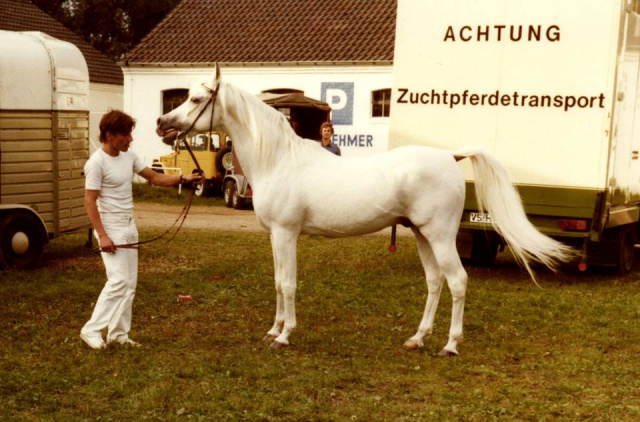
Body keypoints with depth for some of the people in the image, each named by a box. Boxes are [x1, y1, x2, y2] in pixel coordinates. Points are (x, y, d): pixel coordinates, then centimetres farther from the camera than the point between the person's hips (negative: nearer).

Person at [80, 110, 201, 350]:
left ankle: (118, 333, 17)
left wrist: (183, 179, -2)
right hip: (111, 226, -8)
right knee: (119, 280, -13)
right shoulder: (97, 163, -16)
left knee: (130, 282, 9)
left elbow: (154, 178, 12)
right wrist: (102, 235, -21)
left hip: (129, 225, 8)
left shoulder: (129, 157, 6)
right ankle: (91, 330, -3)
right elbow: (90, 201, -16)